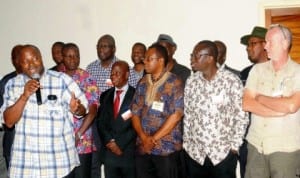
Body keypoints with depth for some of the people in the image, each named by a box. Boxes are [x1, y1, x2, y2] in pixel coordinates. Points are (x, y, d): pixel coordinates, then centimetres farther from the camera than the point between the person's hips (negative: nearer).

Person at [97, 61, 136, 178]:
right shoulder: (105, 95, 11)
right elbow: (100, 121, 8)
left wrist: (120, 144, -11)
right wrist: (110, 141, -6)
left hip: (129, 151, -3)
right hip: (109, 151, 4)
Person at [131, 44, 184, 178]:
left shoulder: (175, 83, -7)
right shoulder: (142, 83, 9)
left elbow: (176, 115, -13)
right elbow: (135, 112, 7)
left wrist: (153, 139, -12)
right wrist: (144, 138, -8)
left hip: (167, 148, -4)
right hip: (142, 147, 5)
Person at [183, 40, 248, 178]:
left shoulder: (232, 80, -9)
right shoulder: (191, 81, 2)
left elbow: (241, 116, -5)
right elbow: (187, 115, 8)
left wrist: (235, 146, -5)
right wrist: (186, 143, 7)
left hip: (224, 152, -3)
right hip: (194, 152, 3)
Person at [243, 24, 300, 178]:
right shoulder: (257, 69, 3)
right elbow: (246, 104, -7)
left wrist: (260, 98, -8)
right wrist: (281, 110, -14)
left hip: (285, 147, -3)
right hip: (255, 143, 3)